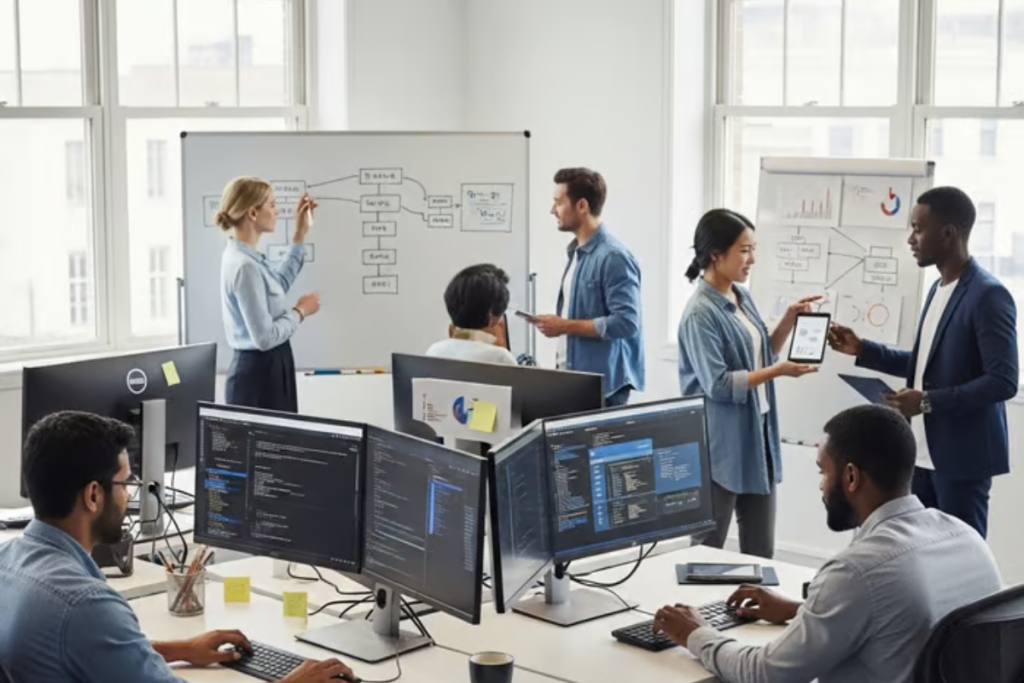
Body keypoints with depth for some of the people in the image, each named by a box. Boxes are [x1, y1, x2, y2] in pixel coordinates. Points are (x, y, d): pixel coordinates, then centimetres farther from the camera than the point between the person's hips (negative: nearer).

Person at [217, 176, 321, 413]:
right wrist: (300, 311, -10)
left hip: (268, 369, 10)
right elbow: (265, 337, -26)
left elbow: (277, 286, 27)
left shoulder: (243, 255, 7)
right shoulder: (245, 266, -23)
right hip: (259, 373, -10)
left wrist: (300, 235, 24)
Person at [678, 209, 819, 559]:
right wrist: (779, 371, -22)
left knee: (761, 549, 13)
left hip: (757, 435, 8)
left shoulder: (742, 296, 8)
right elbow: (718, 385, -21)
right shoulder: (700, 314, -17)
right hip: (722, 444, -8)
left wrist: (789, 319, 4)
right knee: (707, 548, 3)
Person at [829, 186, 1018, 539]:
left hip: (962, 458, -9)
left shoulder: (988, 295, -16)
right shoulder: (938, 289, 13)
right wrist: (863, 350, 12)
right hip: (923, 453, 9)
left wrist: (929, 402, -24)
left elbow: (1004, 381, -22)